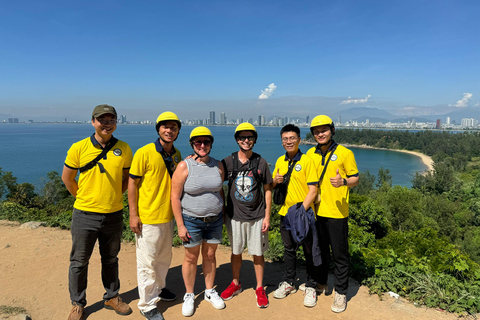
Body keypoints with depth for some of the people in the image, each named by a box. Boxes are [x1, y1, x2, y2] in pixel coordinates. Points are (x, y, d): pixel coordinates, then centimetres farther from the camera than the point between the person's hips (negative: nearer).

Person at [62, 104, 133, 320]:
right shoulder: (78, 148, -8)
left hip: (113, 215, 2)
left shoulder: (123, 149, -3)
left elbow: (128, 177, 9)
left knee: (110, 260, 18)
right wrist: (82, 197, 3)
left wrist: (115, 195, 3)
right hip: (85, 215, -1)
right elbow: (67, 178, 3)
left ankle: (112, 298, 36)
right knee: (79, 262, 12)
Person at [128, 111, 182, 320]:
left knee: (164, 258, 22)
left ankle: (158, 288, 44)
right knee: (147, 262, 5)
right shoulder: (144, 153, -14)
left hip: (168, 216, 7)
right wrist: (133, 215, -13)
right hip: (147, 218, -6)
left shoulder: (176, 155, 4)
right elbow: (132, 183, -11)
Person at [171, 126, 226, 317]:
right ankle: (189, 295, 28)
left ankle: (210, 291, 33)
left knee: (210, 255, 14)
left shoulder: (218, 166, 1)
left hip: (214, 220, 3)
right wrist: (180, 225, -12)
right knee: (191, 257, 9)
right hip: (191, 220, -3)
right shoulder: (184, 167, -11)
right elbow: (175, 197, -10)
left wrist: (223, 216, 11)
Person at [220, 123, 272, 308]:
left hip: (257, 217, -1)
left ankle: (260, 289, 25)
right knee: (236, 252, 15)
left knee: (258, 254, 7)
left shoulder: (261, 163, -2)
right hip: (234, 216, 1)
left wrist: (267, 217, -1)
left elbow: (267, 190, 2)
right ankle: (235, 284, 35)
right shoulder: (228, 162, -2)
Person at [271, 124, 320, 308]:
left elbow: (313, 190, -14)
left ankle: (311, 287, 24)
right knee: (289, 250, 18)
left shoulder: (307, 161, -10)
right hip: (285, 213, 5)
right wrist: (275, 181, -6)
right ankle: (288, 283, 33)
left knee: (309, 251, 8)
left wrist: (302, 209, -22)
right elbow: (272, 186, 16)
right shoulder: (280, 161, 7)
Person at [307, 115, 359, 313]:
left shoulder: (345, 153, -6)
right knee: (320, 250, 18)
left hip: (337, 212, -4)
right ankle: (321, 284, 35)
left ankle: (341, 293, 20)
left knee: (339, 254, 5)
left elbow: (355, 180, -3)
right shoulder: (310, 154, 7)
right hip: (316, 211, 4)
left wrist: (343, 182, -24)